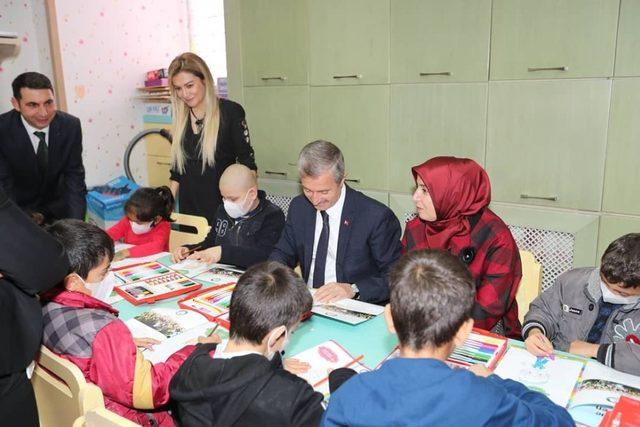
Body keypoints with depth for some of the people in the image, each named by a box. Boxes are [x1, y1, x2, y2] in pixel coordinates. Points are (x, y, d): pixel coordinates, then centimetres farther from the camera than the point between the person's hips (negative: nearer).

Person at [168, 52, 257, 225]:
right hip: (188, 206, 5)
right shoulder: (181, 117, 7)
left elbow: (247, 161, -7)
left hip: (222, 206, -4)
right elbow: (177, 168, 14)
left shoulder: (230, 112, -9)